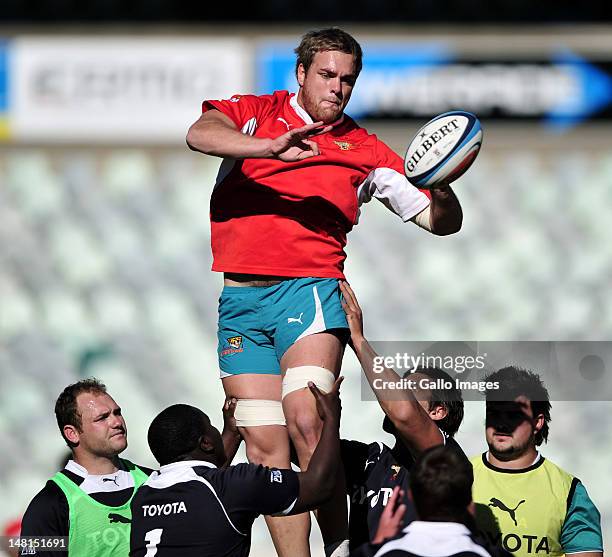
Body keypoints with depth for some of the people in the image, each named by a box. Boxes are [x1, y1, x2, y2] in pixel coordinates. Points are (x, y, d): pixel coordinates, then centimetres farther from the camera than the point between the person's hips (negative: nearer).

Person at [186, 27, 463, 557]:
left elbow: (440, 221, 16)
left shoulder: (363, 149, 13)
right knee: (264, 444, -5)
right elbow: (201, 134, -13)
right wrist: (271, 147, -28)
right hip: (241, 298, 1)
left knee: (306, 422, -24)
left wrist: (441, 188, -8)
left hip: (310, 291, -1)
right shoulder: (254, 112, 10)